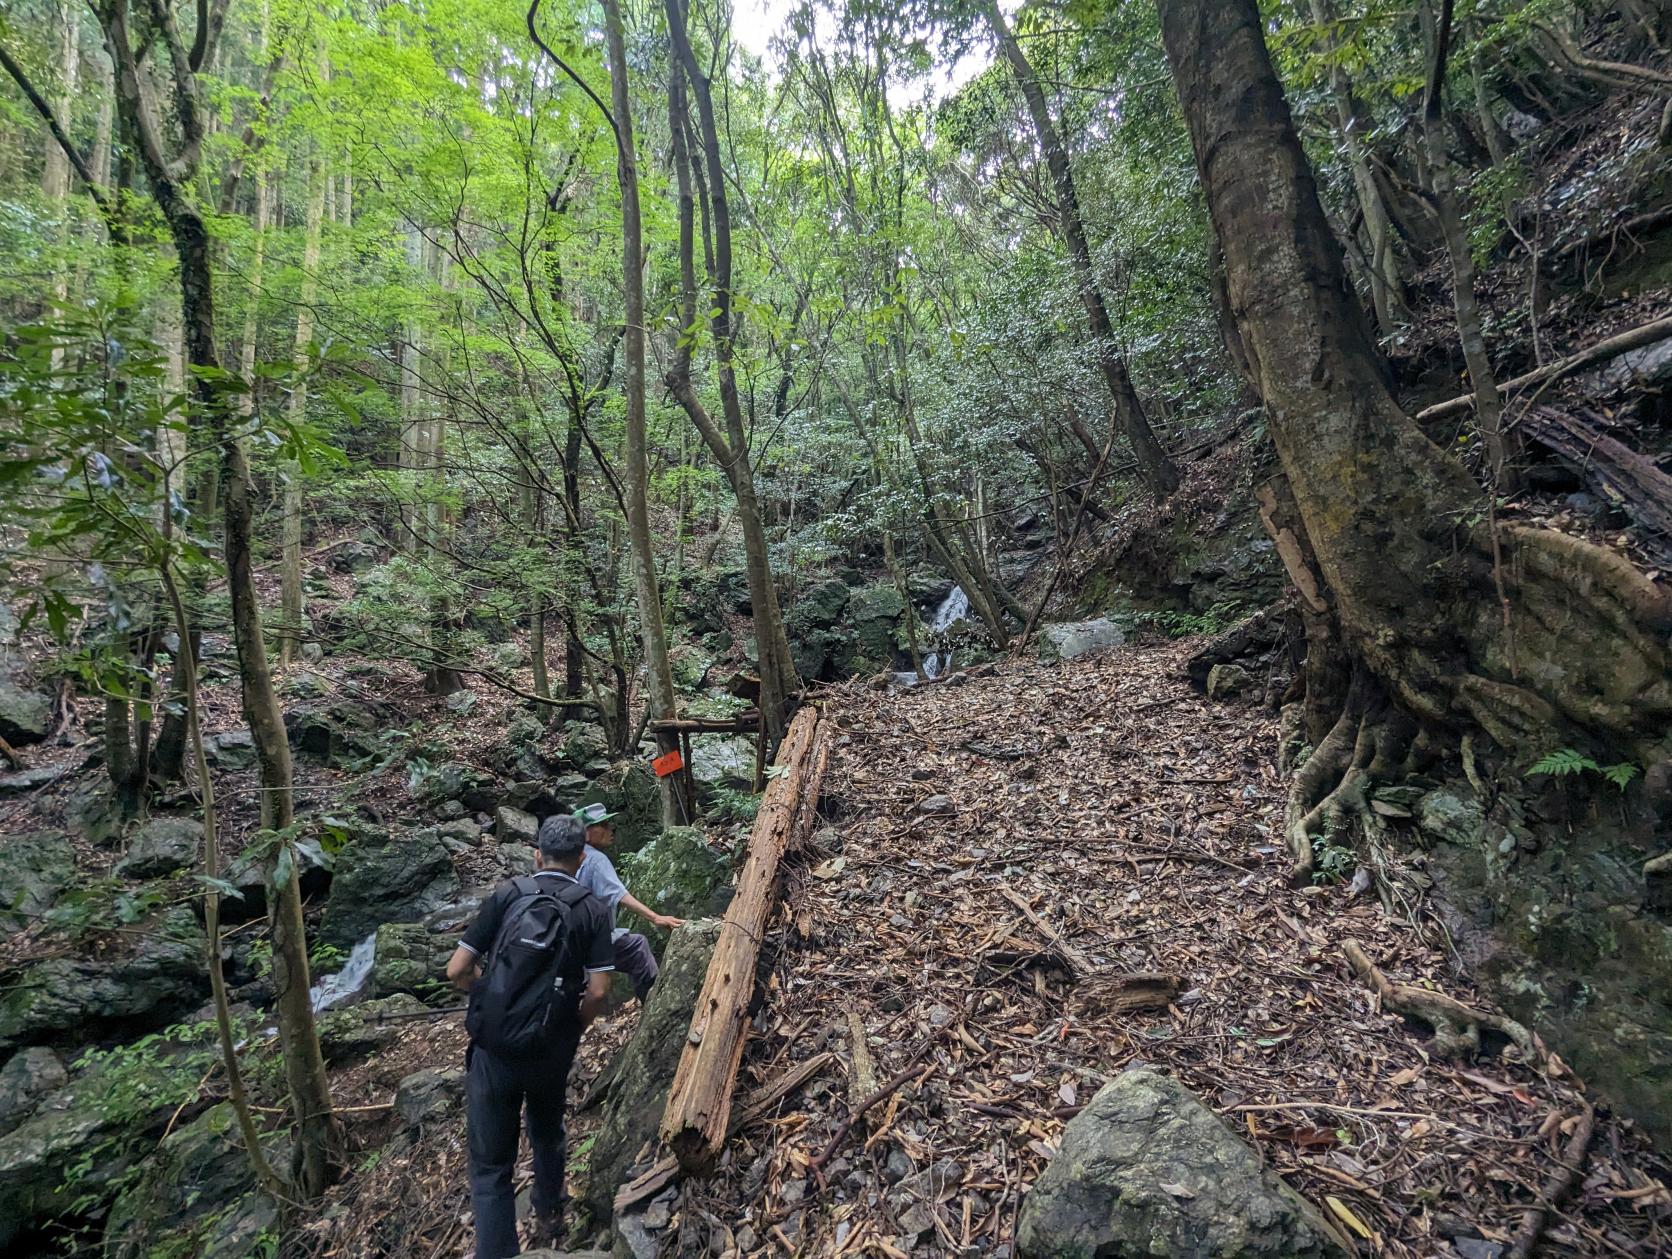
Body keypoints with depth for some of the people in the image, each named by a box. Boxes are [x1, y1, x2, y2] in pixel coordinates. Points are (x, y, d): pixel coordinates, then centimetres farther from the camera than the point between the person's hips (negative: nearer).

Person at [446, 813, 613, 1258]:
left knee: (491, 1163, 10)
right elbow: (598, 992, -11)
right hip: (551, 1052, 2)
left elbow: (457, 970, -5)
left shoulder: (507, 894, -4)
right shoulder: (593, 910, -5)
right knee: (547, 1135, 29)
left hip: (492, 1050, -2)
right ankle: (549, 1221, 48)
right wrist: (572, 1028, 9)